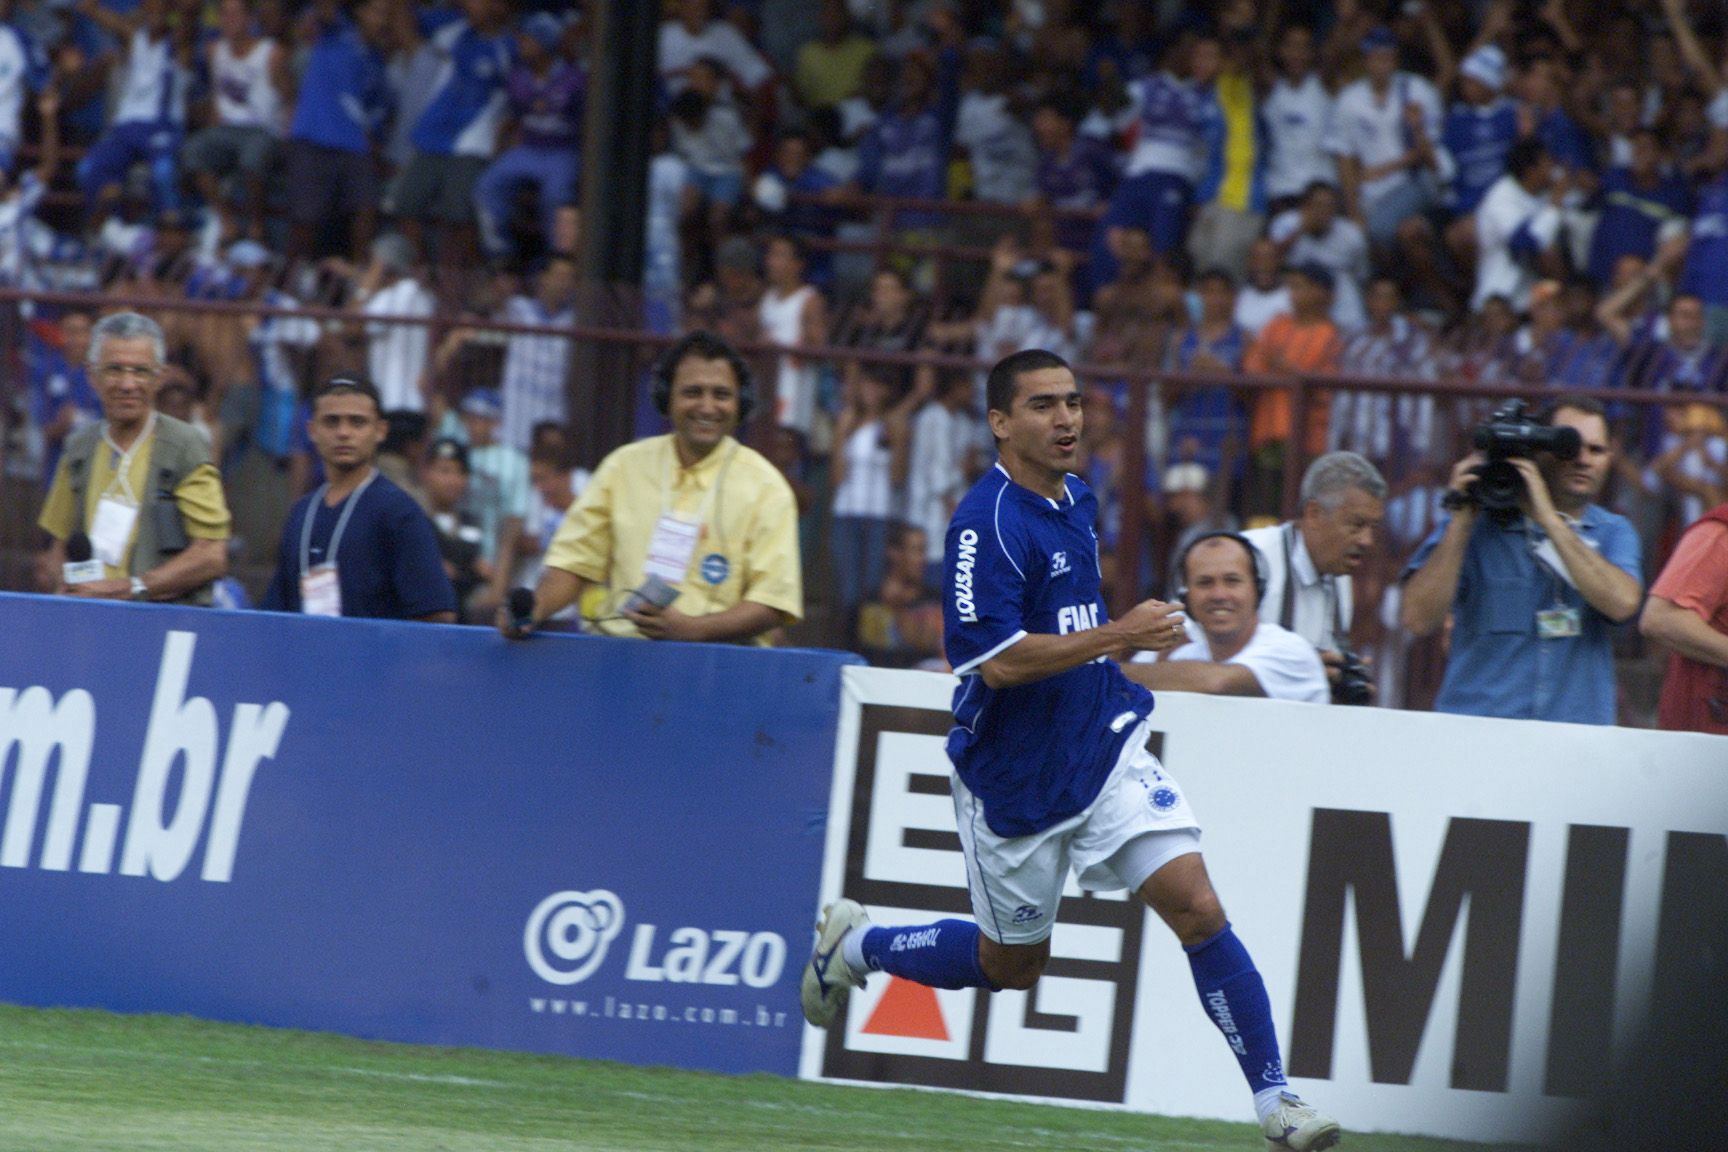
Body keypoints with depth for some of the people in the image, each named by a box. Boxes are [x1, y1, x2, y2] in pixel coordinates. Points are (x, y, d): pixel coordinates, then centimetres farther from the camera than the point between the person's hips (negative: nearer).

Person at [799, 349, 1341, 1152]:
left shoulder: (1075, 501, 7)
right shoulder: (987, 523, -19)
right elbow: (1000, 661, -27)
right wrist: (1119, 635, -30)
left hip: (1106, 748, 6)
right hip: (1015, 777, -6)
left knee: (1197, 908, -11)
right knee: (1012, 966, 12)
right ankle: (854, 945, 37)